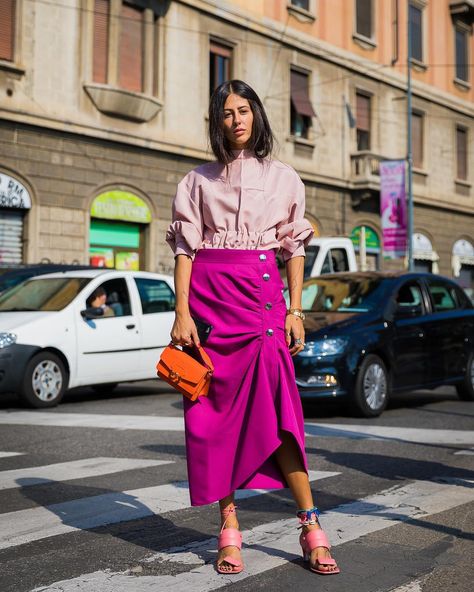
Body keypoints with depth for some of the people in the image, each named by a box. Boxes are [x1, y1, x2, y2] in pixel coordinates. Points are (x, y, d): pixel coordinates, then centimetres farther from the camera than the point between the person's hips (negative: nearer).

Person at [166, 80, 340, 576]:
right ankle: (229, 527, 3)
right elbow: (185, 247, 6)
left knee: (276, 403, -11)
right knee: (216, 406, -2)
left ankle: (310, 526, -8)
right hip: (209, 293, 1)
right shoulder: (198, 180, 12)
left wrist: (294, 311, 2)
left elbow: (295, 247, 12)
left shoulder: (283, 177, 14)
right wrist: (182, 312, -6)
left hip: (264, 293, 0)